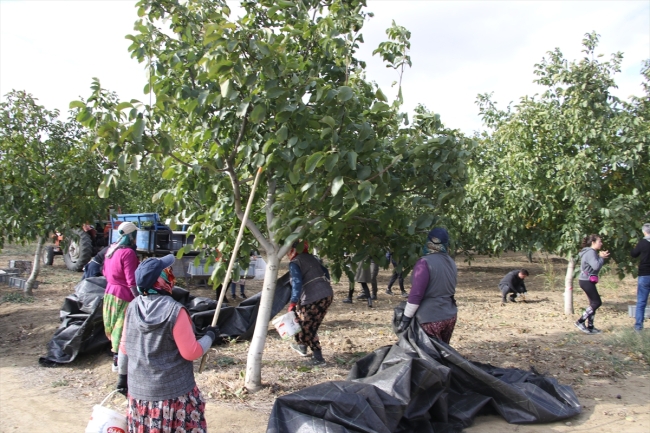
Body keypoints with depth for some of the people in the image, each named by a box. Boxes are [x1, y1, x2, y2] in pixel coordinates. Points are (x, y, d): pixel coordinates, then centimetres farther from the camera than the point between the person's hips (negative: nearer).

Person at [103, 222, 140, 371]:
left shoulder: (111, 250, 8)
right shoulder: (128, 252, -19)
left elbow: (106, 273, 19)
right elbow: (131, 281, -21)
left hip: (110, 292, 9)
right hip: (124, 296, -9)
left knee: (115, 328, 18)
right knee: (123, 329, 1)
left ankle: (117, 356, 30)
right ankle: (118, 361, 9)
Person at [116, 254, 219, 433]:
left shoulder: (133, 307, -4)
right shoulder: (174, 310, -20)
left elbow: (124, 347, 7)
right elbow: (191, 353, -16)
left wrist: (123, 375, 21)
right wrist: (209, 337, 0)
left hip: (139, 390, 5)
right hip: (174, 392, -5)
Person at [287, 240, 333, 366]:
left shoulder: (294, 263, -2)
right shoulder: (311, 258, 19)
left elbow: (297, 283, -15)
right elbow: (325, 272, 24)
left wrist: (292, 303, -18)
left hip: (313, 298, -8)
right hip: (328, 294, 8)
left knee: (307, 327, 5)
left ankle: (318, 357, 5)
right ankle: (302, 346, 38)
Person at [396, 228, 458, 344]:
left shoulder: (425, 263, -18)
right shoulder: (451, 263, 5)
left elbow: (416, 294, -21)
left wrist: (406, 319, -13)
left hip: (431, 319, -7)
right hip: (450, 316, 7)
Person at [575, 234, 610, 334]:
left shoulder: (591, 252, 16)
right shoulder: (590, 252, -17)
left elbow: (595, 266, 16)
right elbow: (596, 266, -26)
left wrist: (601, 257, 2)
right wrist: (601, 257, -10)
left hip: (588, 281, 11)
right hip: (587, 281, -11)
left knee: (593, 303, 12)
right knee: (597, 302, -6)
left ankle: (590, 326, 16)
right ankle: (580, 322, -2)